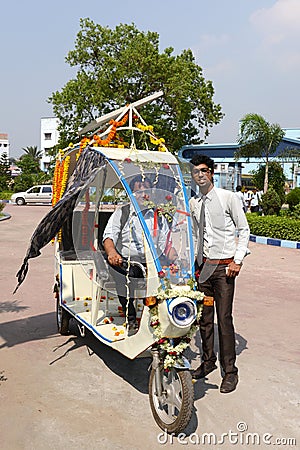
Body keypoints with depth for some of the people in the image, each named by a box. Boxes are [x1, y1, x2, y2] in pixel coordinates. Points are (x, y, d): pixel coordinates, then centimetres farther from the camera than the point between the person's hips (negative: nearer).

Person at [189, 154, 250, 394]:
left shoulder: (228, 197, -3)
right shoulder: (193, 203, 9)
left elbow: (244, 230, -1)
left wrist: (238, 260, -9)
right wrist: (194, 262, 13)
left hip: (224, 266, -4)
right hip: (203, 266, 5)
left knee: (224, 318, -4)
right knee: (204, 317, 11)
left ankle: (230, 371, 10)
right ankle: (208, 360, 28)